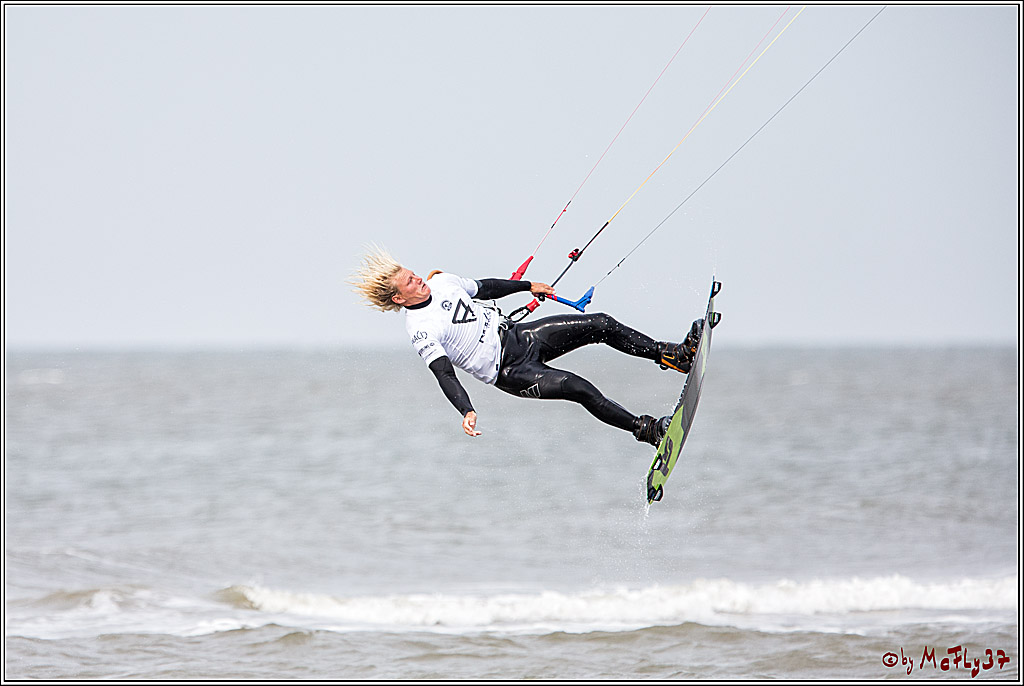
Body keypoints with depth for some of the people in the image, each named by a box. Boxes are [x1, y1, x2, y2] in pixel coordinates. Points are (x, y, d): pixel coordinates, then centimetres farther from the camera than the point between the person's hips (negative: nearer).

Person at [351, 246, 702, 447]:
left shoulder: (441, 282, 4)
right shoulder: (421, 331, -19)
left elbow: (482, 288, 21)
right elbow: (444, 374, -27)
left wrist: (528, 286, 31)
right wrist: (466, 411, -42)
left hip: (516, 334, 8)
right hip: (509, 372, -7)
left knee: (601, 325, -4)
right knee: (578, 388, -24)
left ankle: (674, 354, 6)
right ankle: (646, 430, -14)